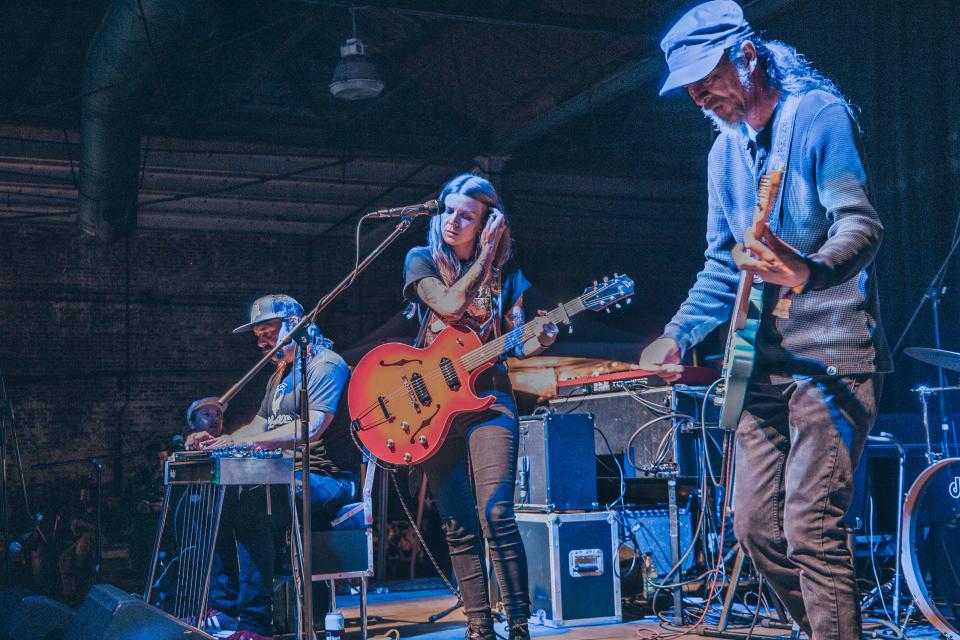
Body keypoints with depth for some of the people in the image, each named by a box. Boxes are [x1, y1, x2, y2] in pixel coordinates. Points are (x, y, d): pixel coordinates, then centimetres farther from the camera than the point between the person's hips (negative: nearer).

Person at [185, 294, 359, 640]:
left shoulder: (325, 365, -10)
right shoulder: (280, 374, 22)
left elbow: (311, 428, -24)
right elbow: (260, 425, 23)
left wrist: (244, 441, -29)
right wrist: (218, 440, 2)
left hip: (329, 481, -10)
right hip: (290, 478, 10)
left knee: (250, 502, -32)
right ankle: (222, 609, -2)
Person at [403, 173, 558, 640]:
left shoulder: (505, 273, 8)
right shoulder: (422, 260, 5)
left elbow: (515, 345, 6)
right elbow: (448, 305, -14)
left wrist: (537, 340, -15)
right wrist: (483, 258, -11)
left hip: (487, 398, -1)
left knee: (496, 516, -14)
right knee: (458, 528, 4)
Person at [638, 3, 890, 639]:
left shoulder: (819, 115, -7)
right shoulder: (726, 151, 16)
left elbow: (861, 225, -19)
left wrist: (808, 273, -40)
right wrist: (677, 336, 8)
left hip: (830, 353, -8)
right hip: (765, 362, 8)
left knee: (811, 531, -14)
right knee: (757, 527, 8)